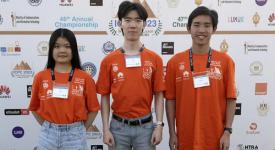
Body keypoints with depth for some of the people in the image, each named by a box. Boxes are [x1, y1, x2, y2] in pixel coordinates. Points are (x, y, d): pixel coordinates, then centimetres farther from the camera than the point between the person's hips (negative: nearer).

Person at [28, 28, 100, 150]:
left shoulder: (85, 78, -5)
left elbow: (93, 109, 2)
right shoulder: (40, 77, -2)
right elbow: (34, 108, 8)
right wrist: (48, 127, 3)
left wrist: (80, 129, -1)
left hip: (75, 135, -1)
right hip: (48, 135, 1)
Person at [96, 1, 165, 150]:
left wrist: (159, 125, -5)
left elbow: (159, 95, 0)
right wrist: (106, 129, -4)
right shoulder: (108, 60, -2)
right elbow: (105, 97, 1)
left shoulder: (155, 59, -2)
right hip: (118, 126, 0)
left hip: (145, 126, 0)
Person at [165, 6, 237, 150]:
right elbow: (170, 99, 1)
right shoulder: (175, 61, -1)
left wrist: (227, 131, -5)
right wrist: (172, 133, -1)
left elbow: (231, 98, 0)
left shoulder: (225, 60, -1)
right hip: (185, 136, 0)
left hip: (215, 136, 0)